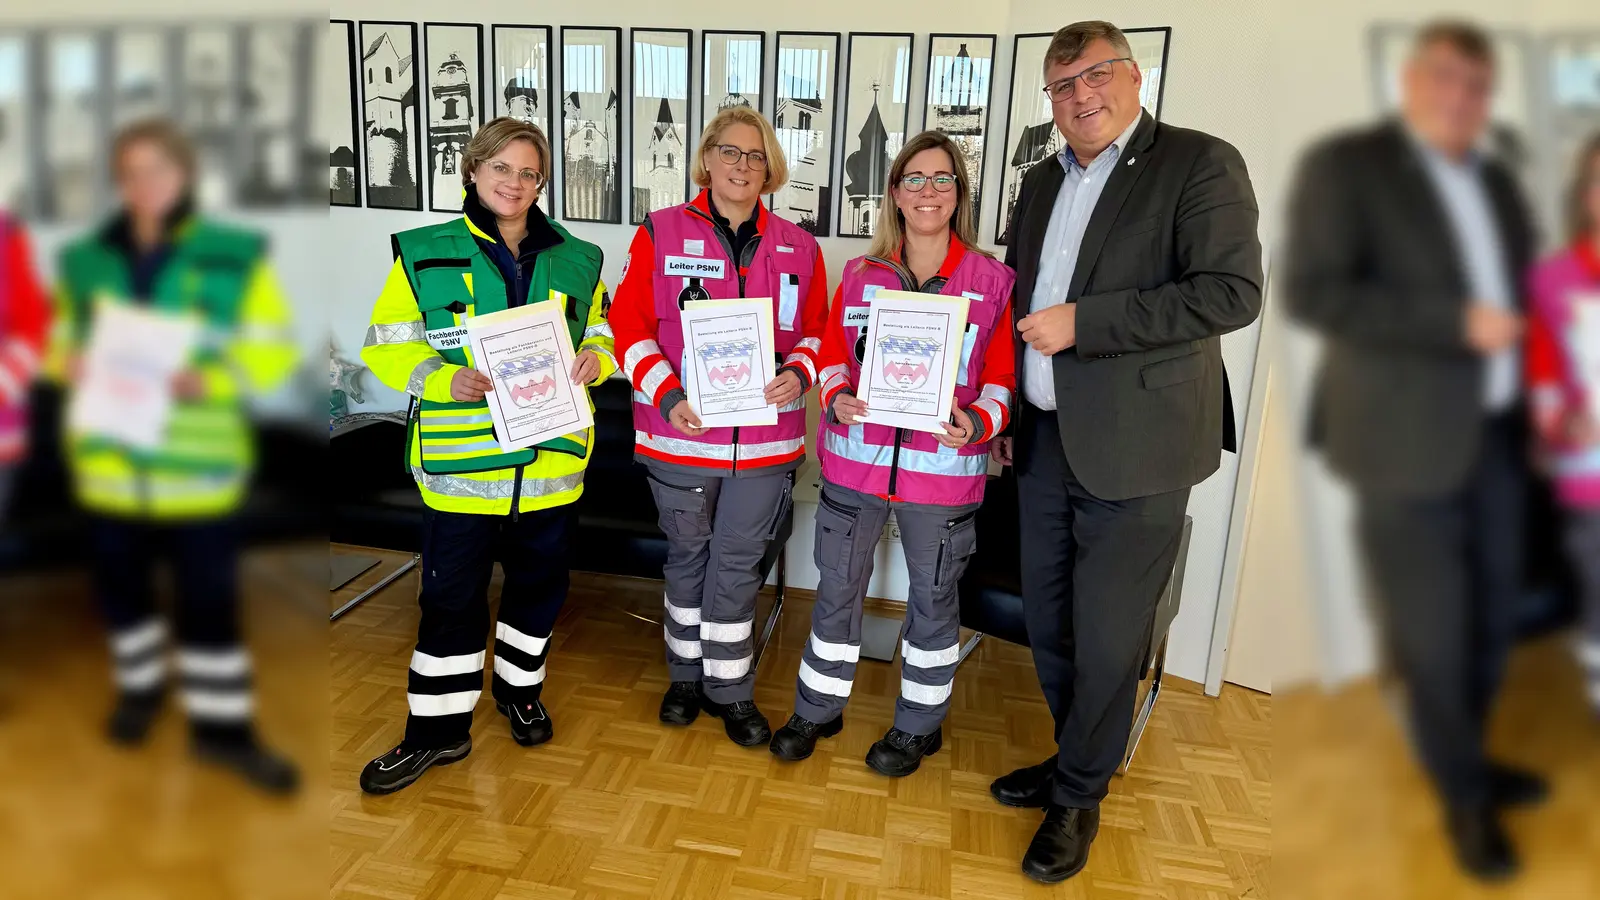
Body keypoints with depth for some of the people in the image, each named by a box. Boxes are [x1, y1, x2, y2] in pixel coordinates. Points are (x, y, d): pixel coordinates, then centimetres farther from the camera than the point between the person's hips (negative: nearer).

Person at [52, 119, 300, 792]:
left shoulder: (235, 257, -5)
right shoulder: (84, 260, 6)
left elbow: (274, 350, -6)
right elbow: (60, 337, 18)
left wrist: (212, 379, -22)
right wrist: (69, 361, -5)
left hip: (197, 459, -3)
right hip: (107, 458, 4)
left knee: (210, 598, 2)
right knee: (120, 585, 16)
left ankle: (222, 727, 16)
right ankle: (140, 684, 41)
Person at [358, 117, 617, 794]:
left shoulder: (576, 259, 8)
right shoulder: (424, 253, 0)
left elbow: (604, 329, 16)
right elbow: (386, 344, -1)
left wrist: (595, 358, -7)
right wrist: (445, 379, -19)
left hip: (551, 459, 3)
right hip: (461, 460, -3)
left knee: (539, 585, 17)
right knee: (451, 597, 6)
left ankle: (519, 689, 41)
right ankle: (438, 729, 23)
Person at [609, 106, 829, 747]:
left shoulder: (798, 248, 5)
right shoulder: (661, 233, -1)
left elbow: (818, 332, 10)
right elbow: (629, 325, -4)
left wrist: (799, 375, -12)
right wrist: (667, 396, -16)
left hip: (765, 440, 1)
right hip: (680, 433, 0)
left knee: (737, 564, 7)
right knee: (688, 556, 15)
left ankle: (729, 689, 25)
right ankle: (688, 675, 34)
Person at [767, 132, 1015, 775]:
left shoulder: (992, 281, -1)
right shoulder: (860, 275, 5)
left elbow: (1003, 376, 0)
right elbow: (833, 355, 10)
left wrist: (979, 422, -19)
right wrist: (837, 398, -11)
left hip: (943, 469, -2)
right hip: (856, 460, 2)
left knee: (933, 597, 12)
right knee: (838, 586, 12)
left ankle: (919, 724, 33)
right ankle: (818, 709, 33)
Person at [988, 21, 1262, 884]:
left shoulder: (1201, 163, -6)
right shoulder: (1042, 183, 14)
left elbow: (1233, 290, -18)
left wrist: (1083, 322, -21)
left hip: (1134, 448, -6)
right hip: (1044, 440, 7)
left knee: (1106, 638, 4)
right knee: (1047, 623, 16)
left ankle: (1078, 796, 26)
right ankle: (1074, 760, 39)